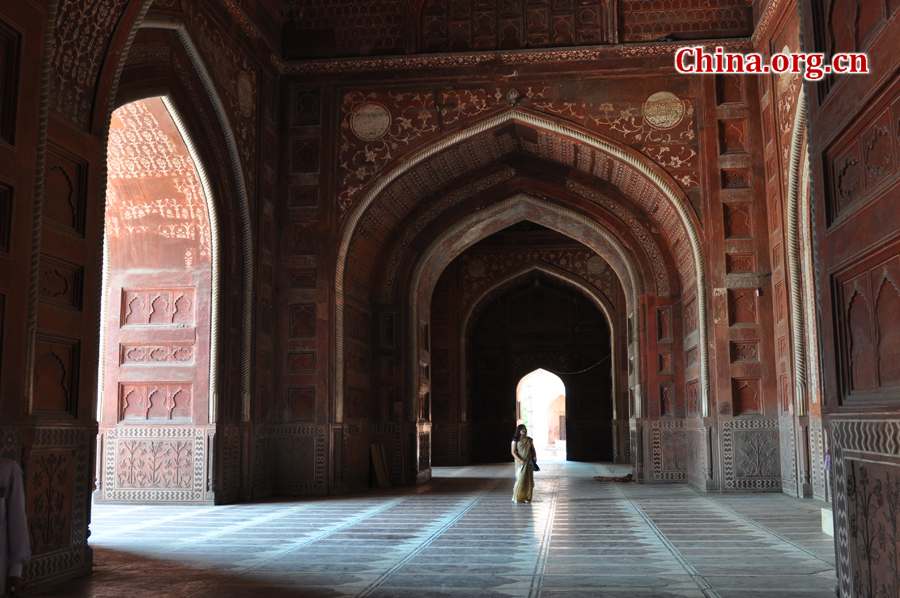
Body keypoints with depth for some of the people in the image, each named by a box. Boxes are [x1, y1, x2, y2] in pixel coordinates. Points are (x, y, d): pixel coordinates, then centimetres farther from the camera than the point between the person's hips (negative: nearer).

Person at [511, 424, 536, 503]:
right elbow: (513, 452, -7)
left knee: (528, 479, 2)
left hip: (529, 462, 4)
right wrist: (520, 460, -18)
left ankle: (527, 497, 9)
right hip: (520, 462, -4)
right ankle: (517, 497, 4)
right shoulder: (516, 440, -3)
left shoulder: (529, 440, 9)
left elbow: (533, 450, 14)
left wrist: (534, 457, -4)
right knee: (520, 479, -8)